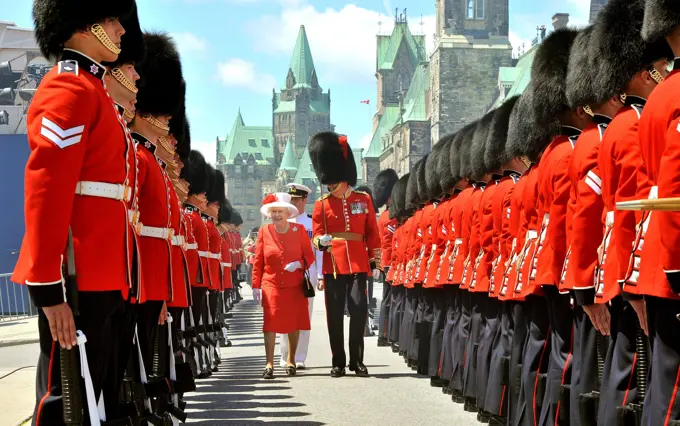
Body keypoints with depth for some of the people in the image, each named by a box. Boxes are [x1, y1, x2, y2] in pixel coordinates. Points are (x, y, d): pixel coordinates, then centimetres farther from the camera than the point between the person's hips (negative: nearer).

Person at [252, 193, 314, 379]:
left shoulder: (299, 230, 1)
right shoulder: (264, 231, 1)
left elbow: (309, 256, 3)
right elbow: (258, 261, 2)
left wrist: (298, 264, -18)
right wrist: (256, 286, -1)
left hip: (295, 286, 1)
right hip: (271, 285, -1)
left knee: (294, 323, 7)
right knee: (270, 322, -9)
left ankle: (291, 361, 22)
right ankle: (269, 364, -7)